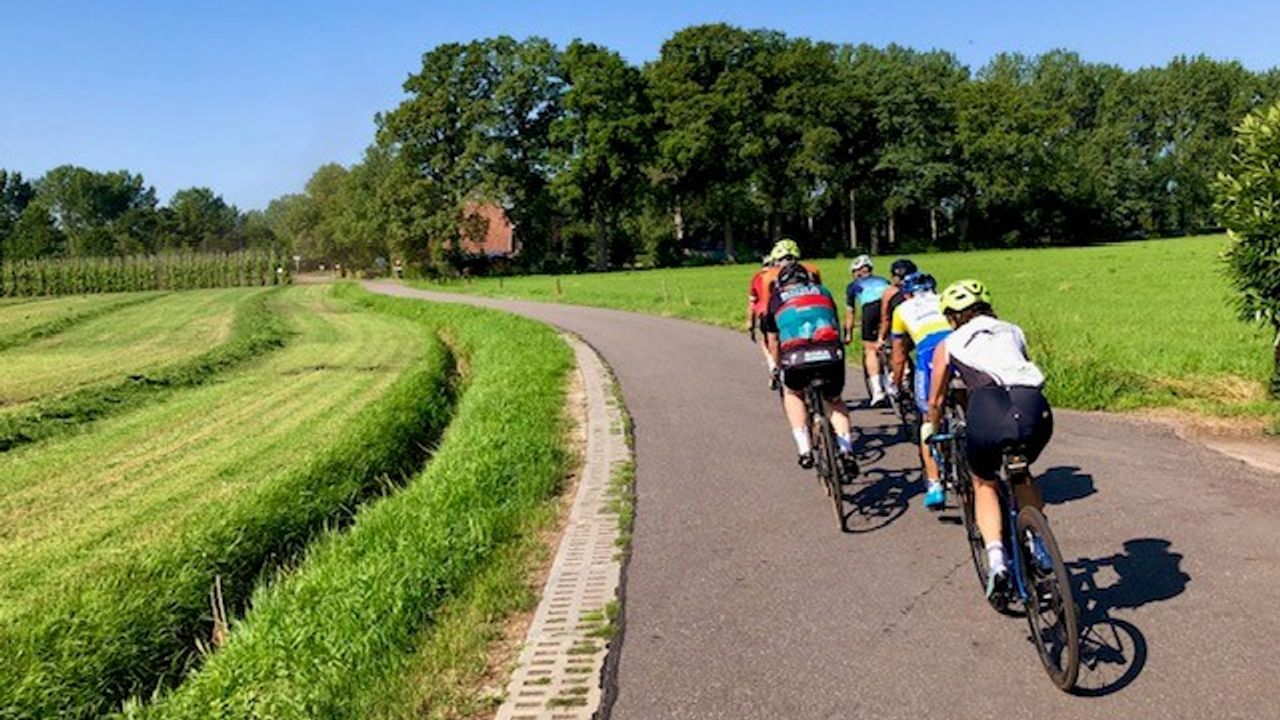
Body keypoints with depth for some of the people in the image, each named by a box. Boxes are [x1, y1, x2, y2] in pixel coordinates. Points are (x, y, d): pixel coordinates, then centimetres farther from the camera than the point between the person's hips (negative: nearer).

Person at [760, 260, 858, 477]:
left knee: (792, 393, 30)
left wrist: (779, 368, 47)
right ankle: (847, 453, 12)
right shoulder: (822, 291, 29)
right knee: (835, 401, 28)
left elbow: (773, 343, 31)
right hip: (831, 354, 2)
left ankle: (804, 450, 19)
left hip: (797, 356, -1)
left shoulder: (776, 298, 25)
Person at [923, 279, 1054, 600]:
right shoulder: (1013, 332, 31)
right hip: (1035, 408, 3)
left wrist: (930, 428, 54)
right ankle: (1039, 546, 30)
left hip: (988, 411, -3)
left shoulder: (949, 344, 25)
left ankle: (996, 558, 8)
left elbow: (935, 401, 33)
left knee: (984, 483, 26)